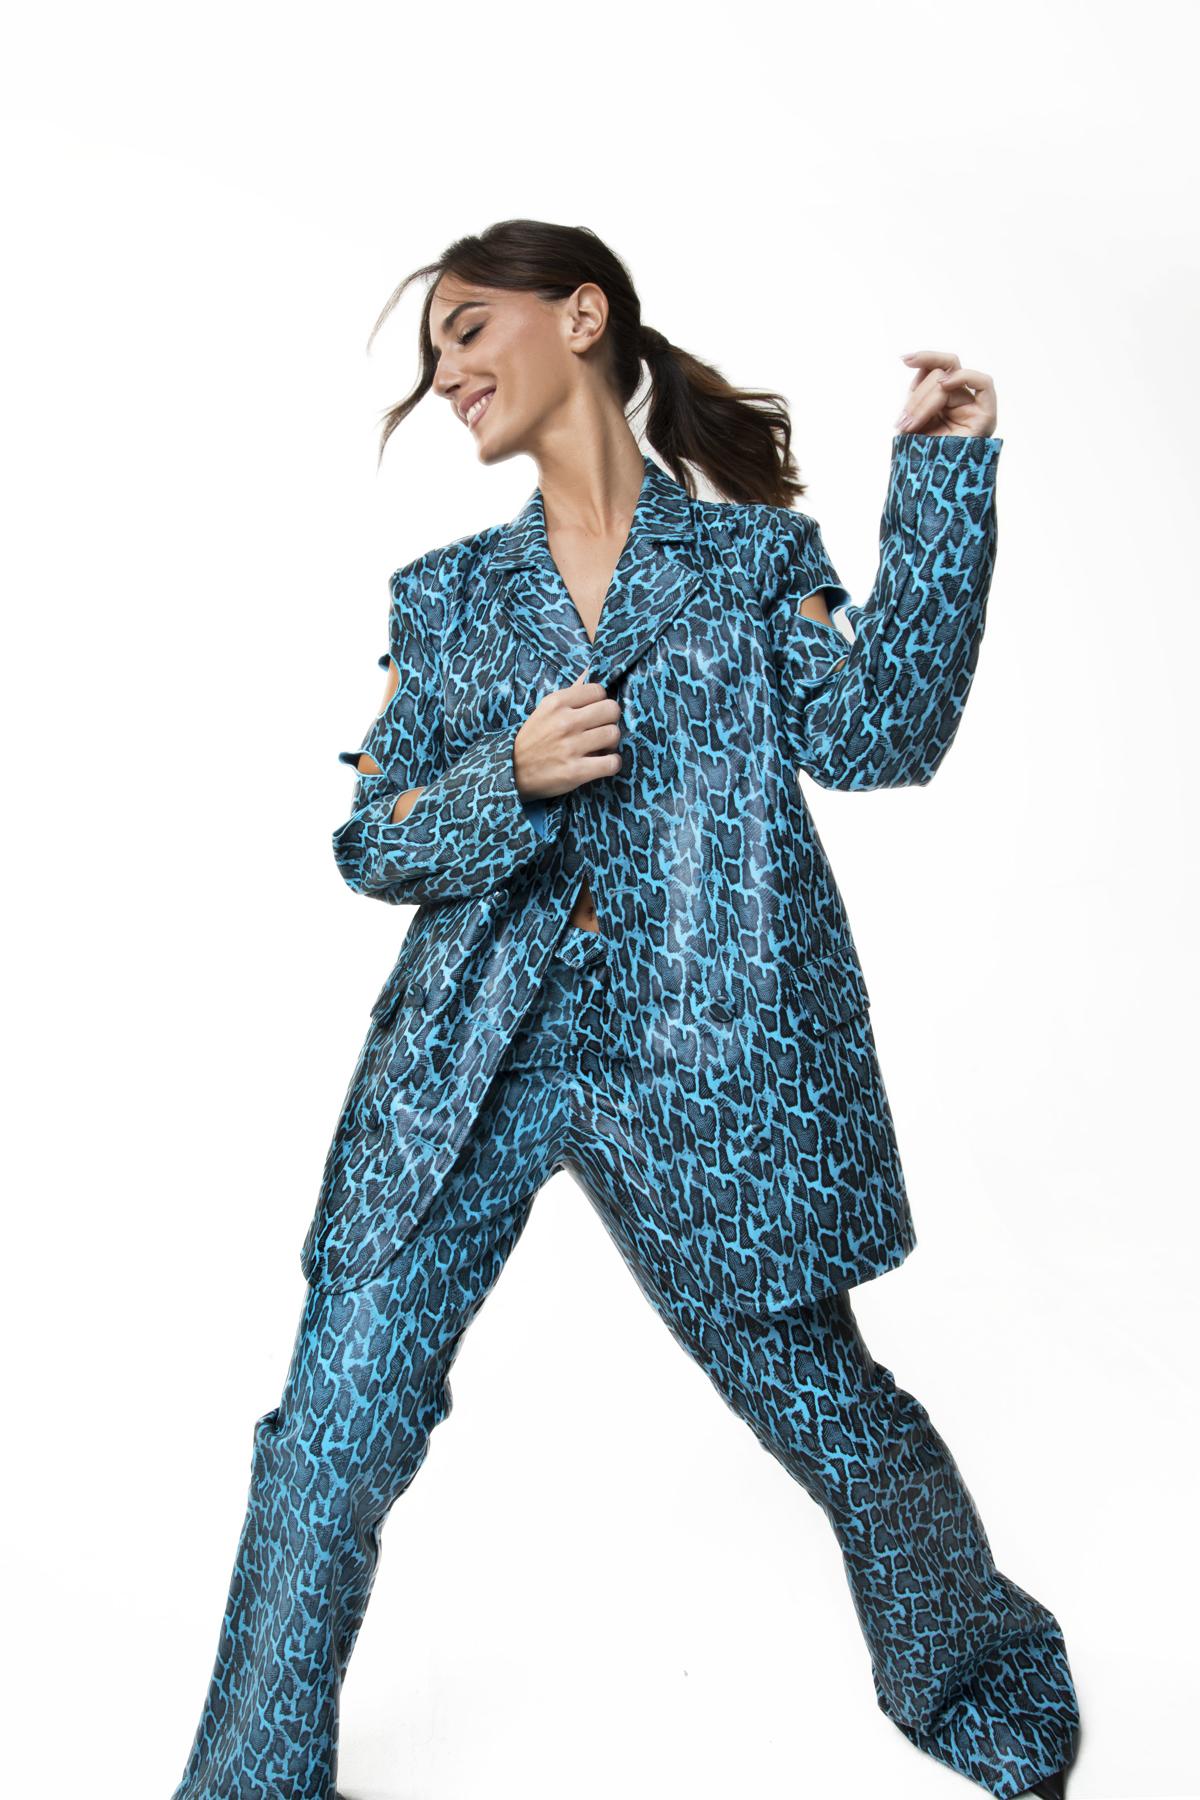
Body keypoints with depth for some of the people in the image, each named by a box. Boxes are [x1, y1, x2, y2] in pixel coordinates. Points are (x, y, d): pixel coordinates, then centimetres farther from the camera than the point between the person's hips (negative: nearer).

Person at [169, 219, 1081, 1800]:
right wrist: (512, 777, -11)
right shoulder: (447, 595, 13)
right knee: (331, 1435, 2)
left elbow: (874, 733, -7)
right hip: (468, 1066, 3)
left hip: (702, 1069, -2)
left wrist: (943, 478, -9)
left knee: (827, 1402, 10)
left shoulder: (755, 556, 8)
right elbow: (368, 840, 9)